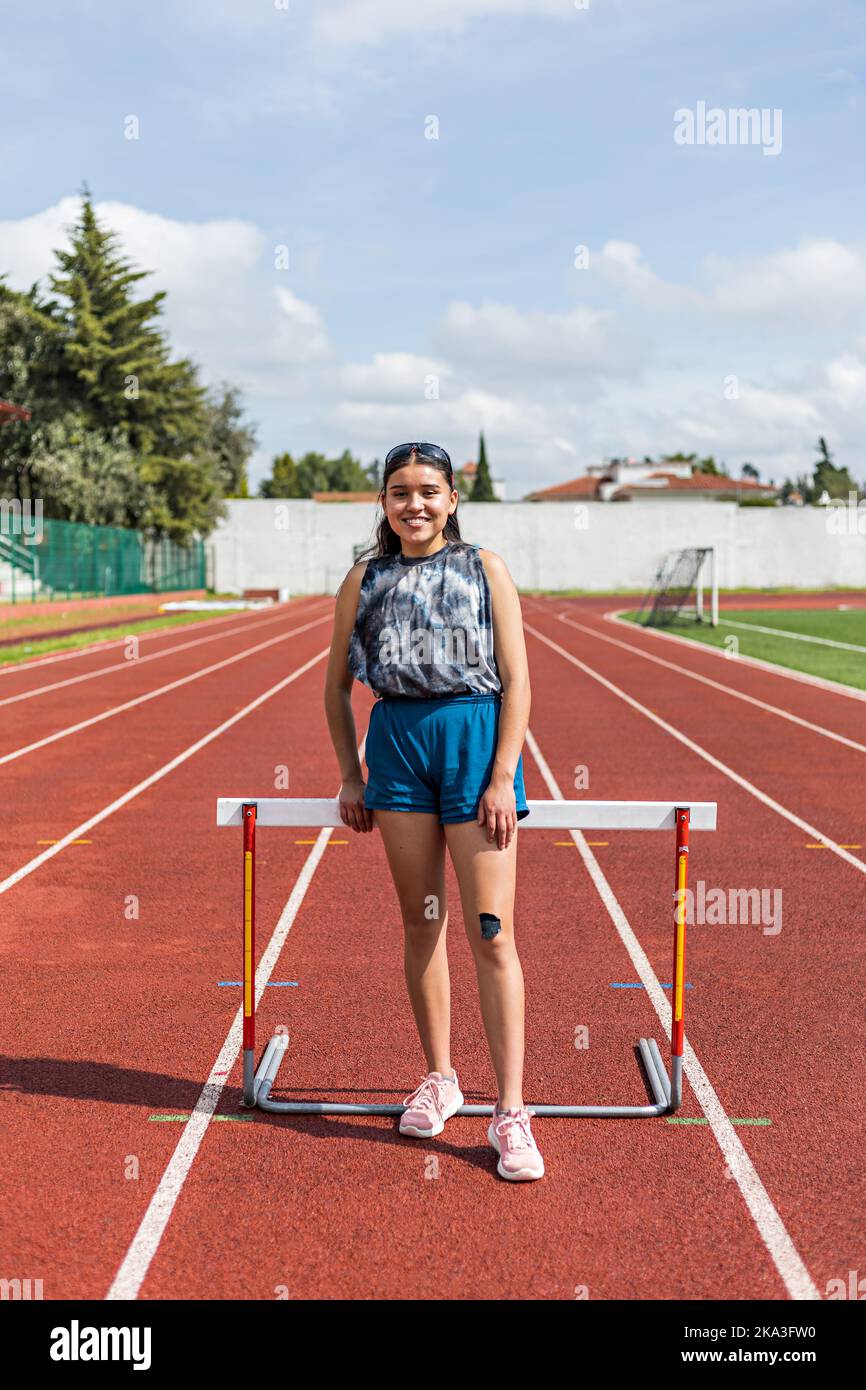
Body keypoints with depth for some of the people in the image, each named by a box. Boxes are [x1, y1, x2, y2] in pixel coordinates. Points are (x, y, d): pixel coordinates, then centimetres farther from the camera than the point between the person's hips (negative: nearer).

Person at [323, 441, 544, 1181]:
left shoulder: (486, 570, 3)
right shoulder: (366, 580, 9)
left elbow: (517, 682, -1)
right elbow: (337, 685, 16)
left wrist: (503, 778, -9)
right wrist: (352, 777, 10)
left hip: (476, 738, -3)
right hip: (398, 740, 3)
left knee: (492, 934, -6)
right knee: (422, 923, 9)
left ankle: (511, 1113, -3)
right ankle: (440, 1079, 24)